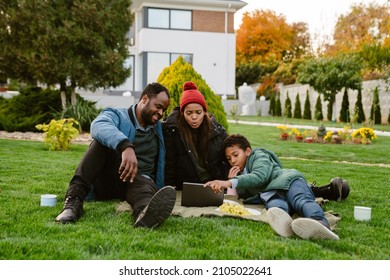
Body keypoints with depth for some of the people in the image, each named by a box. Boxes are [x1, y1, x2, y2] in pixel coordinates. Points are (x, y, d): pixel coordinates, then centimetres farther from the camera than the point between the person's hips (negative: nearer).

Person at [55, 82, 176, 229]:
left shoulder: (160, 129, 22)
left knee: (146, 184, -35)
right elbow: (99, 126, -24)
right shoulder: (117, 115, 3)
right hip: (106, 181, -2)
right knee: (104, 140, -26)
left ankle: (146, 213, -74)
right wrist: (126, 146, -40)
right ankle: (74, 199, -39)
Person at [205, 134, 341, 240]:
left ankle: (319, 222, -74)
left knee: (301, 201, -39)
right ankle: (283, 220, -75)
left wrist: (230, 183, -19)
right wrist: (232, 181, 15)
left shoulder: (258, 155, 15)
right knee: (275, 206, -37)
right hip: (272, 196, 3)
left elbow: (260, 176, -8)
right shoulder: (239, 174, 39)